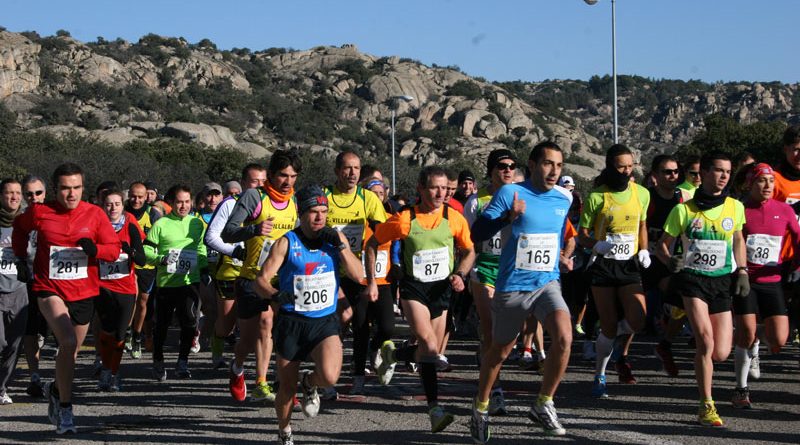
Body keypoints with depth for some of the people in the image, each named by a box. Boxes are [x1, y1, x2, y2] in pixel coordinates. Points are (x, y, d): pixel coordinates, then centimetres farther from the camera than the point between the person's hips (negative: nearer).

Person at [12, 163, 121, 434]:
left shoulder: (95, 214, -3)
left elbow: (114, 249, -2)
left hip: (84, 292, 3)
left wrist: (94, 249, -21)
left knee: (71, 351, 15)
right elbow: (20, 228, 17)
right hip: (49, 289, -3)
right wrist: (21, 259, 10)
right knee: (68, 342, -23)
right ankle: (64, 407, -14)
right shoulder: (40, 212, -5)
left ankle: (56, 390, 45)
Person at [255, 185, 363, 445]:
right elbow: (261, 280, -8)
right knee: (287, 389, 5)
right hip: (291, 323, -1)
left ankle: (309, 383, 12)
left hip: (325, 323, 1)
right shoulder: (286, 242, -3)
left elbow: (358, 275, -3)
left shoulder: (336, 238, 4)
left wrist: (340, 245, -13)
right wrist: (275, 295, -29)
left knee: (329, 377, -24)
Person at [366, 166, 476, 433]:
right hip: (414, 288, -4)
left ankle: (392, 355, 36)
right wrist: (371, 281, -2)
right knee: (429, 346, -21)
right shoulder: (405, 219, -10)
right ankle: (434, 408, -16)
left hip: (442, 288, 4)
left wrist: (460, 274, -7)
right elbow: (372, 243, 2)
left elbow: (469, 251, 12)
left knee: (431, 352, 7)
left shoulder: (454, 218, -3)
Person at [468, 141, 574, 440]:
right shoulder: (509, 193, -11)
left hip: (547, 283, 3)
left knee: (564, 337, -22)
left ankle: (543, 405, -5)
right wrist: (507, 217, -29)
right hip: (512, 287, -3)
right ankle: (480, 409, 34)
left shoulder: (564, 198, 5)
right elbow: (477, 234, -17)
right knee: (500, 350, 11)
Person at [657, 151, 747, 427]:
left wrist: (742, 271, 9)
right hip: (692, 279, -3)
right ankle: (706, 407, -8)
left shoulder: (735, 207, 4)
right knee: (706, 342, -20)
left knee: (721, 354, -3)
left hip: (722, 282, 3)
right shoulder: (684, 210, -4)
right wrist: (670, 261, -17)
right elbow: (663, 244, 4)